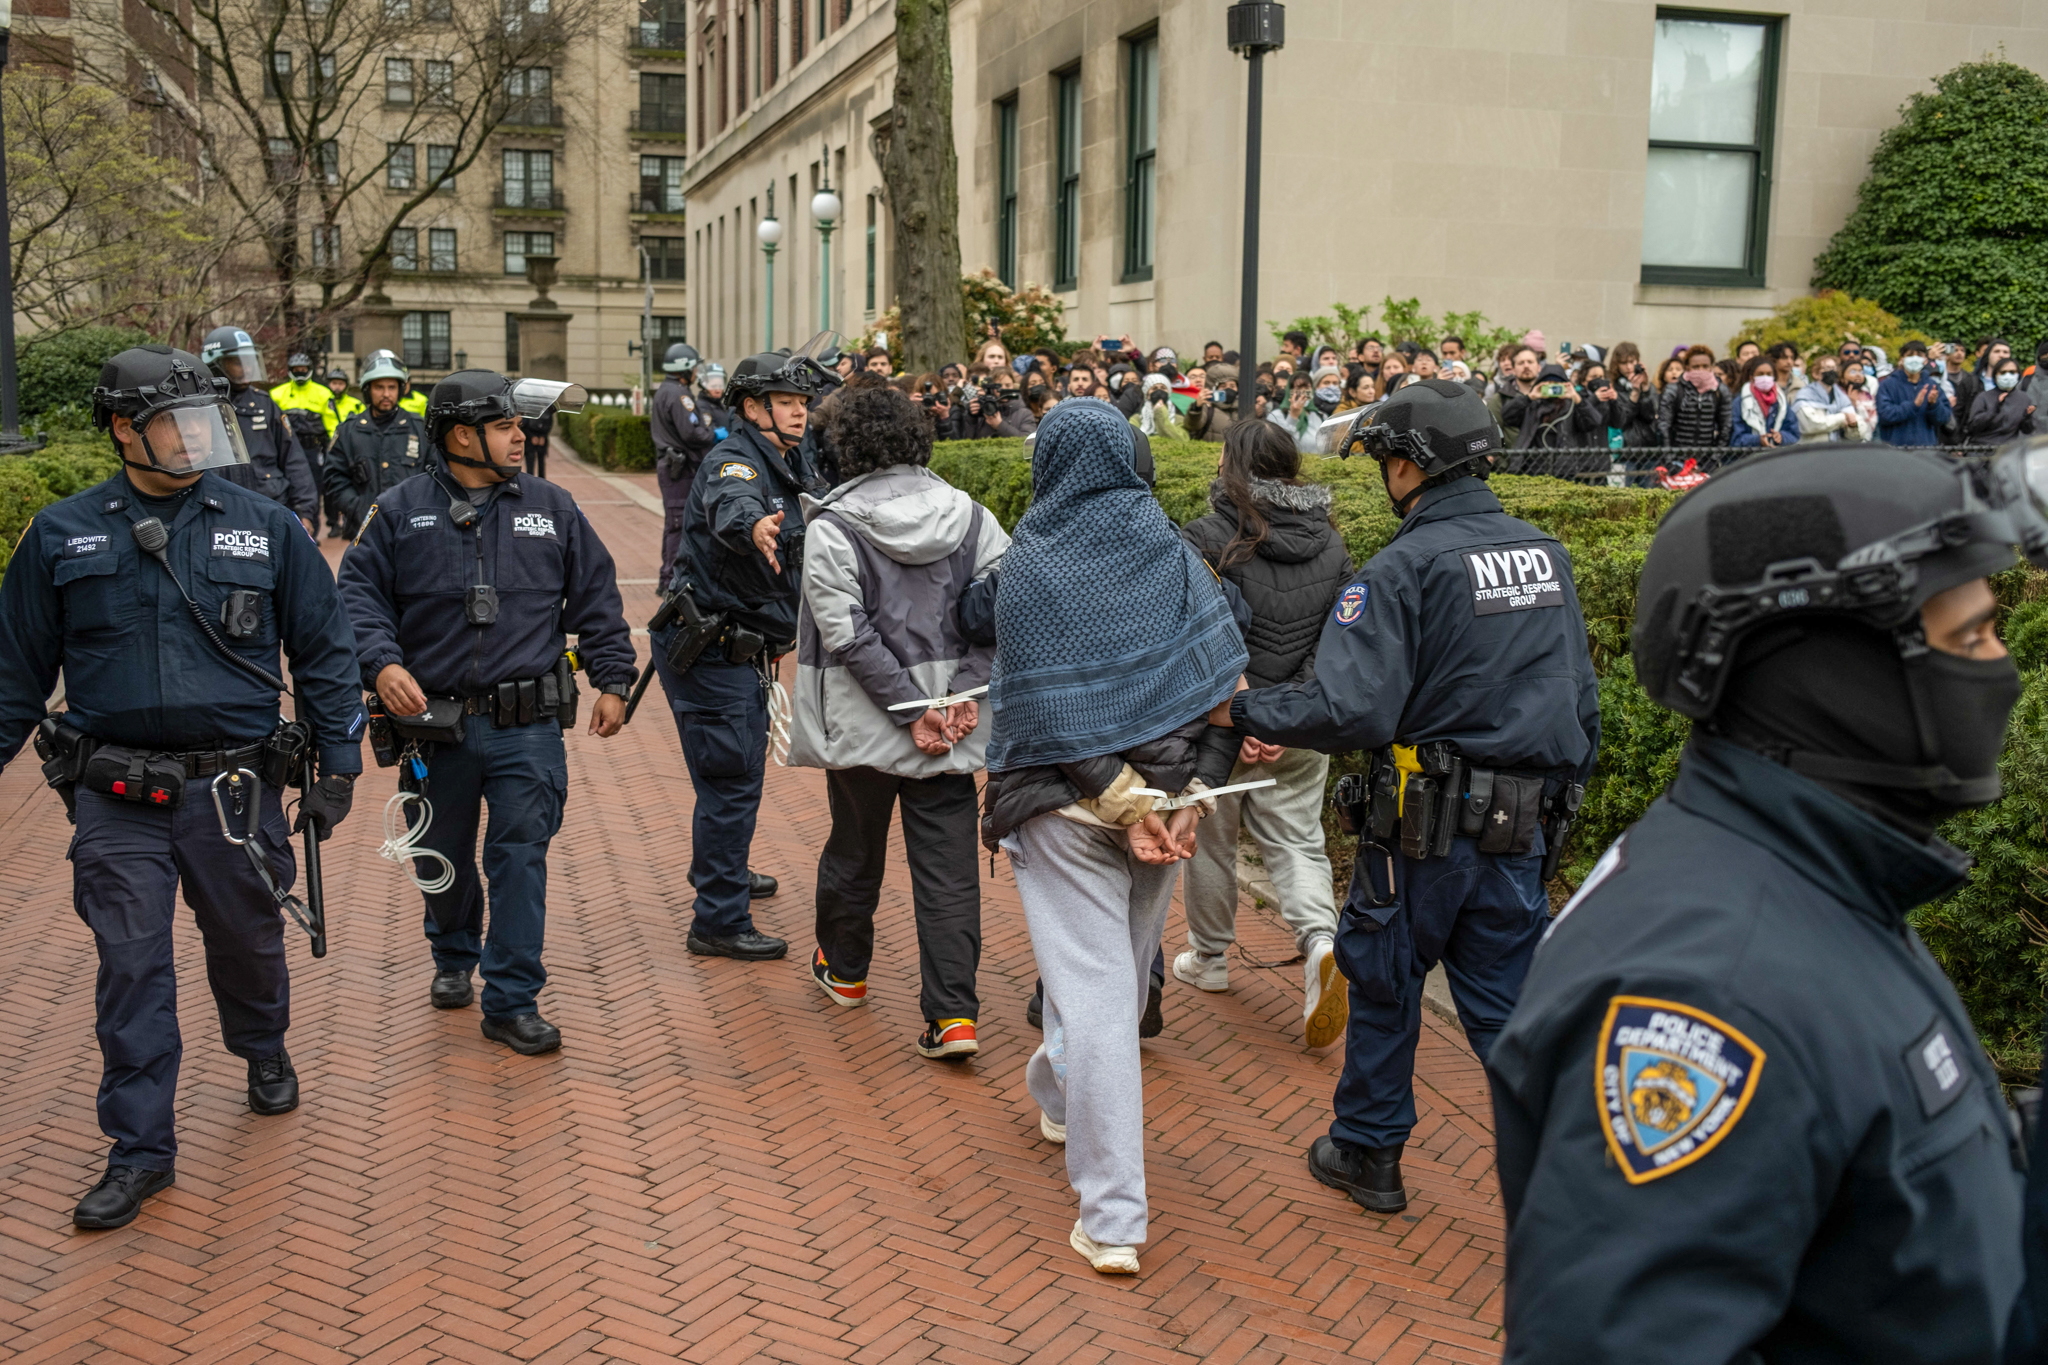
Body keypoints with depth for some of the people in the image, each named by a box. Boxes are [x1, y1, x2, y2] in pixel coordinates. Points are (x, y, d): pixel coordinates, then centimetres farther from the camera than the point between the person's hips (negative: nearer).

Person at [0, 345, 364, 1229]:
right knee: (130, 968, 2)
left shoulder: (265, 528, 0)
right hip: (117, 799, 0)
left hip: (235, 788, 0)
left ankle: (264, 1052, 46)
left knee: (247, 941, 16)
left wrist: (337, 766, 0)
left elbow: (324, 652, 4)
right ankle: (141, 1150, 14)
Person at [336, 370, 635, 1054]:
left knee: (521, 857, -3)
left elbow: (596, 600, 9)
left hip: (527, 727, 0)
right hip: (434, 723, 0)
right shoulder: (399, 510, 0)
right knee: (442, 857, 16)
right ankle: (454, 960, 42)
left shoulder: (552, 508, 5)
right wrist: (382, 663, -17)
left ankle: (512, 1002, 6)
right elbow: (360, 592, -1)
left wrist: (613, 680, 6)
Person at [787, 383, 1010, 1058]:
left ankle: (844, 969, 40)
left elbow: (848, 633, -16)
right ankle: (954, 1015, -2)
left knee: (854, 849, 19)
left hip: (863, 723, -2)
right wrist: (965, 693, -9)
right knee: (949, 866, 3)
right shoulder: (970, 516, 2)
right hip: (953, 725, 2)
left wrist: (913, 713, -13)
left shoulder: (833, 526, -9)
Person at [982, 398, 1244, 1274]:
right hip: (1167, 785, 5)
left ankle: (1113, 1219, -4)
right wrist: (1193, 793, -8)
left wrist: (1123, 803, -14)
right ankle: (1061, 1099, 49)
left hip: (1068, 801, -5)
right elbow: (1224, 677, -6)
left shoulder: (1028, 567, -10)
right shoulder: (1171, 550, 1)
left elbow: (1051, 706, -16)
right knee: (1124, 969, 23)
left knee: (1092, 992, -4)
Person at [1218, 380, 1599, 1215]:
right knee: (1508, 1005, 13)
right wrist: (1561, 791, 24)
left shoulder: (1407, 566, -16)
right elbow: (1582, 698, 13)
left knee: (1384, 986, 14)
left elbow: (1349, 709, -23)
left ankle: (1369, 1153, 31)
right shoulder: (1545, 555, 6)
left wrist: (1241, 710, -9)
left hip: (1427, 826, -5)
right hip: (1522, 830, 6)